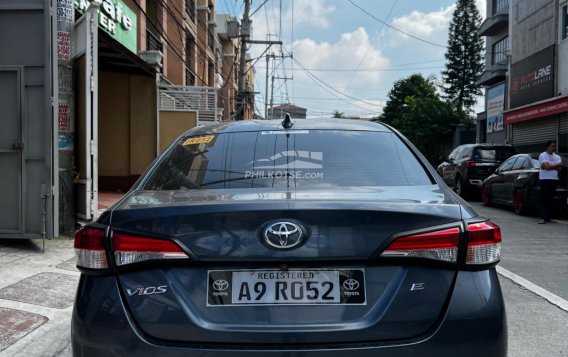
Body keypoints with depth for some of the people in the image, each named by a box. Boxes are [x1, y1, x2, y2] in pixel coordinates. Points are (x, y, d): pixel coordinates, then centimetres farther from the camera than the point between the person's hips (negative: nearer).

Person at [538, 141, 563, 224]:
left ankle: (547, 217, 10)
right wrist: (557, 165, -4)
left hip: (554, 180, 5)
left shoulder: (557, 157, 16)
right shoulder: (542, 155, -1)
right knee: (544, 199, -10)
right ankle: (543, 218, -16)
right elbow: (547, 166, -15)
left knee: (550, 199, 5)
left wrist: (550, 166, -12)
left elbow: (559, 169, 2)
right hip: (545, 179, -5)